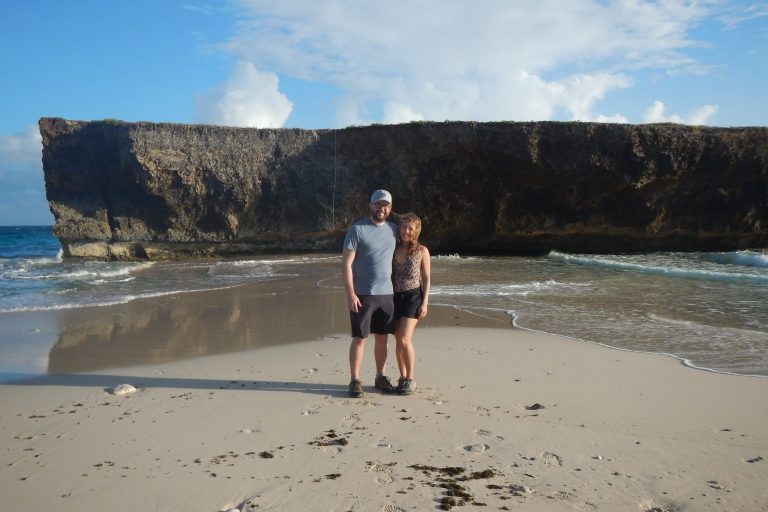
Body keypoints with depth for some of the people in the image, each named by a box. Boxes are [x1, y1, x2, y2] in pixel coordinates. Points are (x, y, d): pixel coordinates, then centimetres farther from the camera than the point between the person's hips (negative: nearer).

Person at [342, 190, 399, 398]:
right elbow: (346, 263, -10)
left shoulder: (393, 229, 9)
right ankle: (355, 380, 9)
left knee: (382, 338, 11)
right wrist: (350, 294, -17)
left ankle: (380, 377, 23)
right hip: (362, 295, -5)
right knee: (359, 338, -1)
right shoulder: (357, 229, -7)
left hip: (386, 293, 5)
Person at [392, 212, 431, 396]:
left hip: (413, 297, -3)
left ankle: (410, 379, 1)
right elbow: (388, 275, 11)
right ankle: (402, 377, 19)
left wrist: (425, 303, -7)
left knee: (405, 339, -13)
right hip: (395, 297, 3)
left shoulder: (421, 251, -1)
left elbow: (427, 279, 1)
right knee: (398, 341, 5)